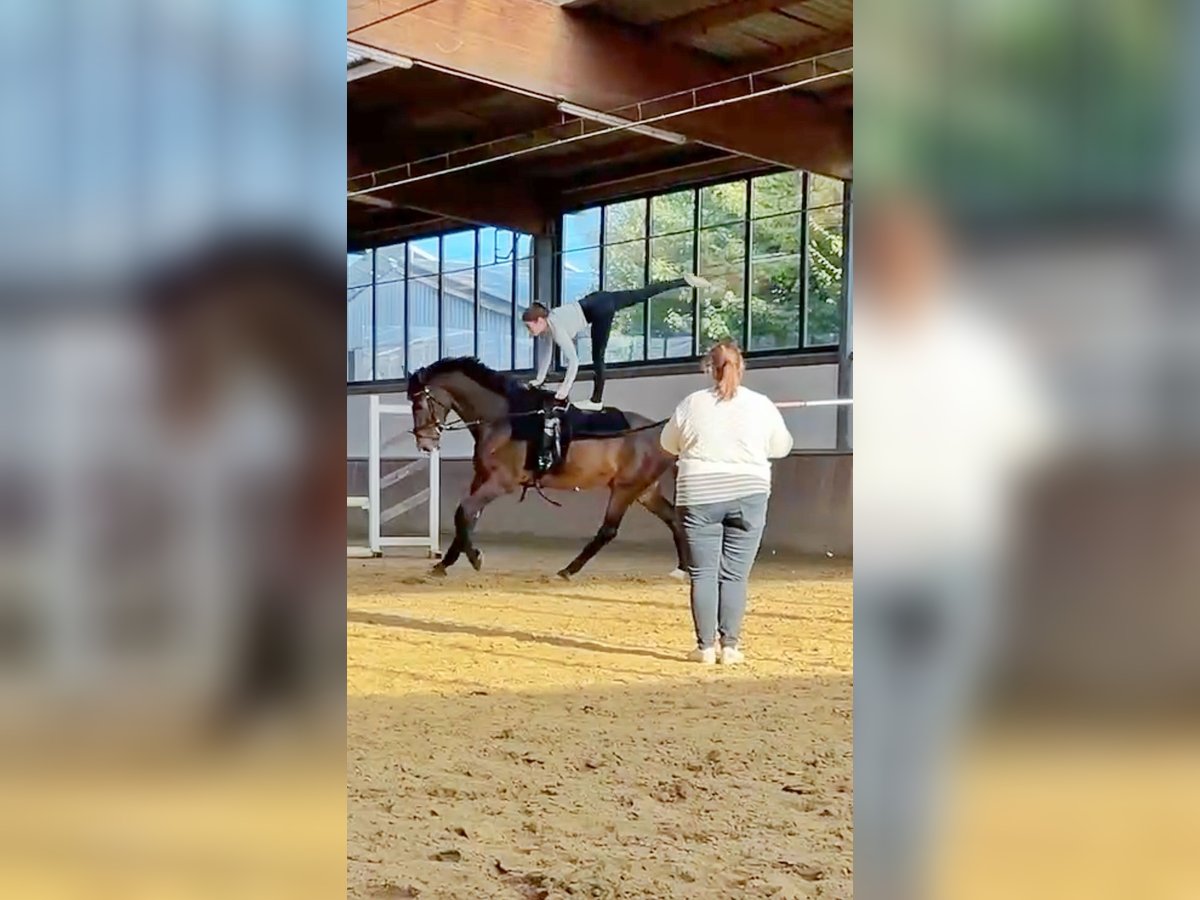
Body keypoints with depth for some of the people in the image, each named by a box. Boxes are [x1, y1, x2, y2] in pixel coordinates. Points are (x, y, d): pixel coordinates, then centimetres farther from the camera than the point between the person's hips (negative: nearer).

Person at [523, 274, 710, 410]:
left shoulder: (557, 329, -18)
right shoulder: (546, 324, 6)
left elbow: (573, 361, -21)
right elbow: (547, 351, 20)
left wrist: (564, 389, -16)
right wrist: (540, 379, 24)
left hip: (600, 310, -8)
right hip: (599, 300, 8)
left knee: (597, 356, -3)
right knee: (642, 295, 14)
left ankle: (596, 400, 3)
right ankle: (685, 281, 18)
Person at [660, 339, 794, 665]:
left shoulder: (692, 404, -1)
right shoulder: (761, 405, 0)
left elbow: (668, 443, 12)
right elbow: (782, 447, 12)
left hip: (699, 495, 0)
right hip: (748, 494, 1)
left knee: (703, 574, 5)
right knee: (735, 575, 6)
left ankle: (705, 646, 7)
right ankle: (730, 646, 7)